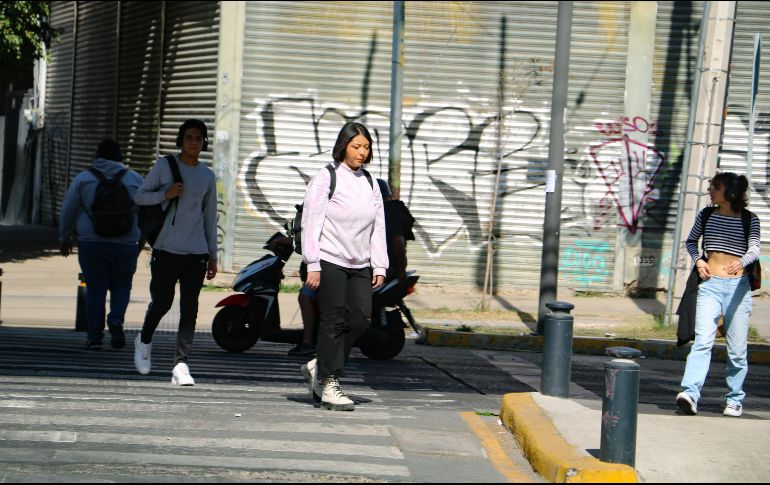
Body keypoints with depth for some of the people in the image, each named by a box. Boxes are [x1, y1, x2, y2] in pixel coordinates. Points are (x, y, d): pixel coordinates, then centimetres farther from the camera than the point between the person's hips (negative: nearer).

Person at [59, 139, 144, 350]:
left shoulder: (83, 178, 4)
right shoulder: (134, 179, 6)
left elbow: (68, 211, 4)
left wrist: (64, 238, 14)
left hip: (91, 244, 0)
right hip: (125, 245, 0)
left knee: (95, 289, 8)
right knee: (121, 287, 14)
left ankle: (94, 337, 5)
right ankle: (116, 320, -12)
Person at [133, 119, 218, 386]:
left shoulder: (207, 176, 12)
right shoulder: (164, 166, 3)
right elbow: (139, 195, 6)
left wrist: (213, 256, 15)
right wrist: (165, 194, -12)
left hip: (196, 253, 2)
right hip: (166, 249, -2)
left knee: (189, 309, -4)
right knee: (161, 303, 0)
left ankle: (180, 365, -4)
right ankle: (144, 340, 30)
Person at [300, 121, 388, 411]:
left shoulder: (369, 182, 14)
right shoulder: (326, 179, -3)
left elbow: (378, 227, 15)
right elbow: (311, 223, -6)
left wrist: (380, 266, 8)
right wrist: (312, 265, -11)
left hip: (360, 266, 6)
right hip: (330, 262, -6)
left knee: (360, 320, -2)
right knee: (334, 322, -4)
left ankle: (318, 368, 15)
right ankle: (329, 386, 4)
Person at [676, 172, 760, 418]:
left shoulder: (749, 220, 2)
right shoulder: (706, 215, 9)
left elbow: (754, 250, -11)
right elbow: (691, 241, 24)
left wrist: (740, 261, -33)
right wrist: (698, 260, 4)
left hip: (738, 286, -1)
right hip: (710, 284, 1)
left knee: (737, 349, 2)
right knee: (702, 341, -15)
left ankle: (734, 400, 15)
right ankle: (690, 393, -26)